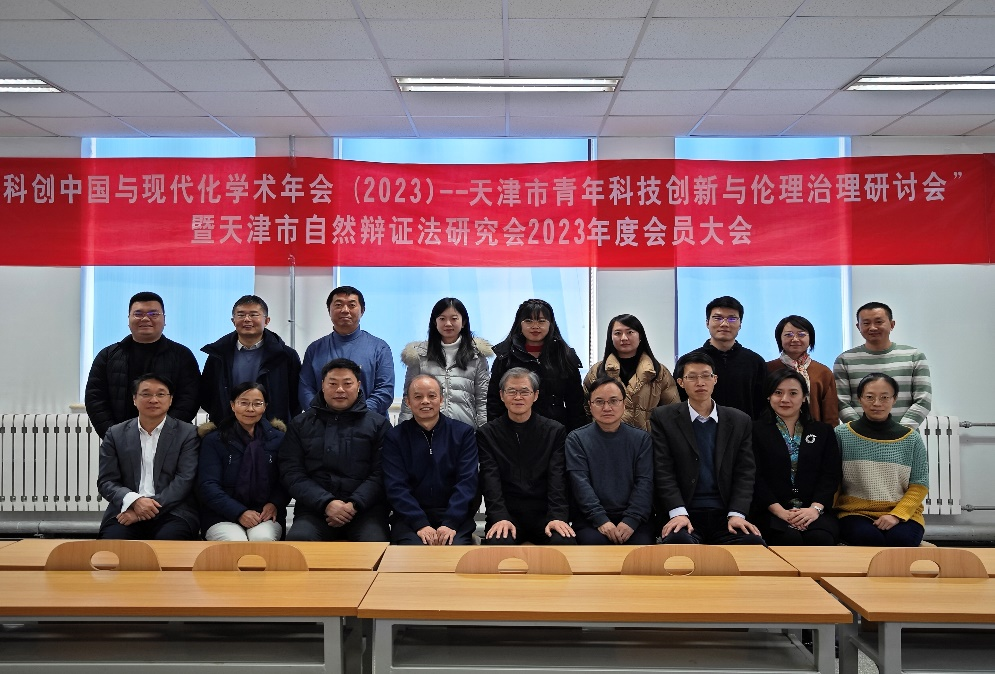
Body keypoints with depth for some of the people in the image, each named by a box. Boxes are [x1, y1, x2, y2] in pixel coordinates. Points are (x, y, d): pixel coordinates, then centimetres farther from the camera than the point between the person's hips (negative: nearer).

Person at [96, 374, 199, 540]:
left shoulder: (187, 433, 6)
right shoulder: (115, 434, 13)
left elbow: (184, 480, -3)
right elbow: (106, 481, 8)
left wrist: (150, 508, -15)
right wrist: (134, 501, -14)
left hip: (171, 510, -2)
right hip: (126, 511, 2)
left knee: (169, 539, -34)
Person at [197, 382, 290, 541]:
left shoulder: (277, 438, 12)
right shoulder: (213, 440, 6)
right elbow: (207, 485, -2)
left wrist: (275, 504, -12)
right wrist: (239, 512, -16)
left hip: (265, 515, 1)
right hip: (222, 516, -1)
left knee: (262, 538, -32)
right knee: (235, 542, -33)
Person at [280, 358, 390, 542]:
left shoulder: (378, 424, 11)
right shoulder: (300, 424, 15)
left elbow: (379, 473, 2)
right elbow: (291, 472, 4)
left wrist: (354, 504, -14)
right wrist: (326, 503, -10)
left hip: (365, 507, -1)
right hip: (315, 508, 1)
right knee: (297, 540, -30)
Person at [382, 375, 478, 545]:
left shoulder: (463, 432, 7)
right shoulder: (394, 437, 6)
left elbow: (467, 481, -2)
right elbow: (396, 487, -3)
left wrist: (450, 523, -16)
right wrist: (421, 524, -18)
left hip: (454, 516, 1)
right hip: (410, 517, 0)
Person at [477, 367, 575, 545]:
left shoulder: (555, 431, 9)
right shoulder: (487, 433, 8)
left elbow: (558, 479, -1)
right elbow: (490, 480, -4)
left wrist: (557, 517, -18)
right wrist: (500, 518, -20)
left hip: (545, 514, 1)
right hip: (506, 515, -1)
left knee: (565, 541, -29)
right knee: (498, 542, -33)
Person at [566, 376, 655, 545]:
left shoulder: (641, 438, 9)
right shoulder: (576, 439, 5)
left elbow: (645, 482, 0)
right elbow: (580, 483, -5)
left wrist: (631, 520, -14)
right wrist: (601, 520, -17)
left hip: (632, 518, 1)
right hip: (591, 518, -1)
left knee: (641, 544, -27)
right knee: (594, 542, -30)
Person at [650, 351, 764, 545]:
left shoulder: (740, 421, 11)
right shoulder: (663, 418, 4)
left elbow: (745, 472, 6)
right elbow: (663, 471, -3)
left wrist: (736, 514, -10)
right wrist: (678, 513, -17)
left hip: (725, 514, 3)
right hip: (684, 514, -2)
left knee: (754, 542, -27)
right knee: (677, 540, -35)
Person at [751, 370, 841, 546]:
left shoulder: (823, 431, 18)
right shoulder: (756, 431, 9)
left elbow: (831, 475, 7)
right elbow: (756, 477, -1)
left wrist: (815, 508, -11)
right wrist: (780, 511, -15)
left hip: (813, 511, 2)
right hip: (771, 512, -2)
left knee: (820, 537, -32)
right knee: (790, 538, -35)